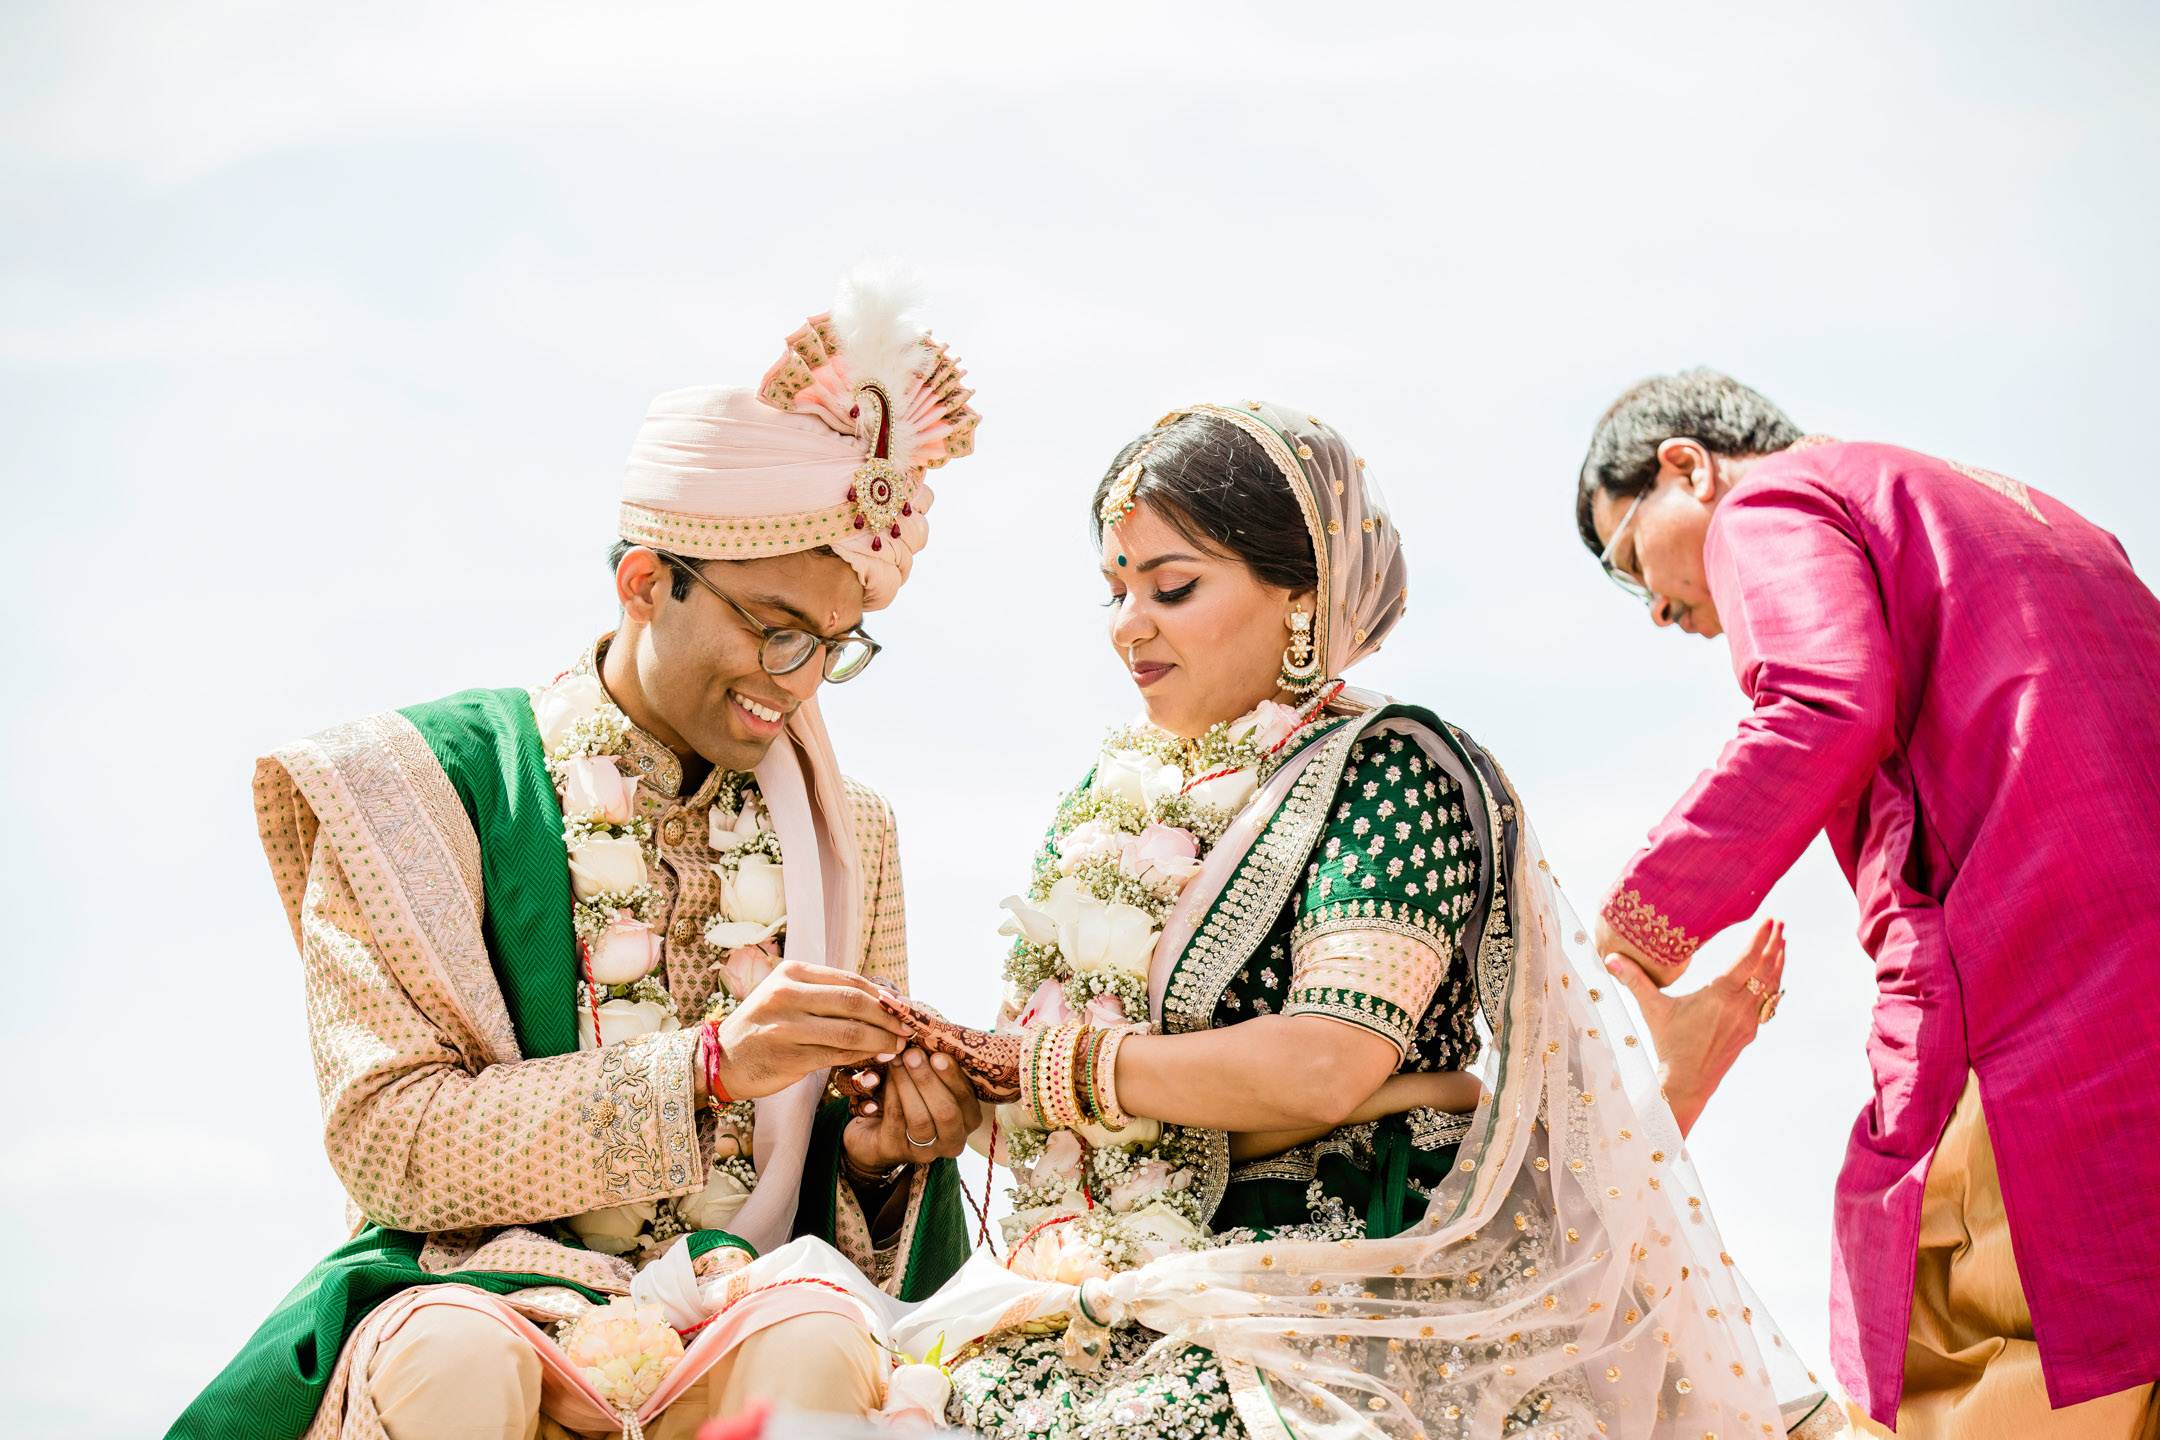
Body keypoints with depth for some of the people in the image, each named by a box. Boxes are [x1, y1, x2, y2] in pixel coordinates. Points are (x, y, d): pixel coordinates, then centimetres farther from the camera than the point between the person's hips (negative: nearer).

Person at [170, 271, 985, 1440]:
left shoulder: (839, 831, 14)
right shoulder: (426, 788, 0)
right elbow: (384, 1142, -10)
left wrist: (885, 1153, -6)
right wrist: (706, 1064, -18)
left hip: (737, 1307, 2)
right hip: (480, 1287, -2)